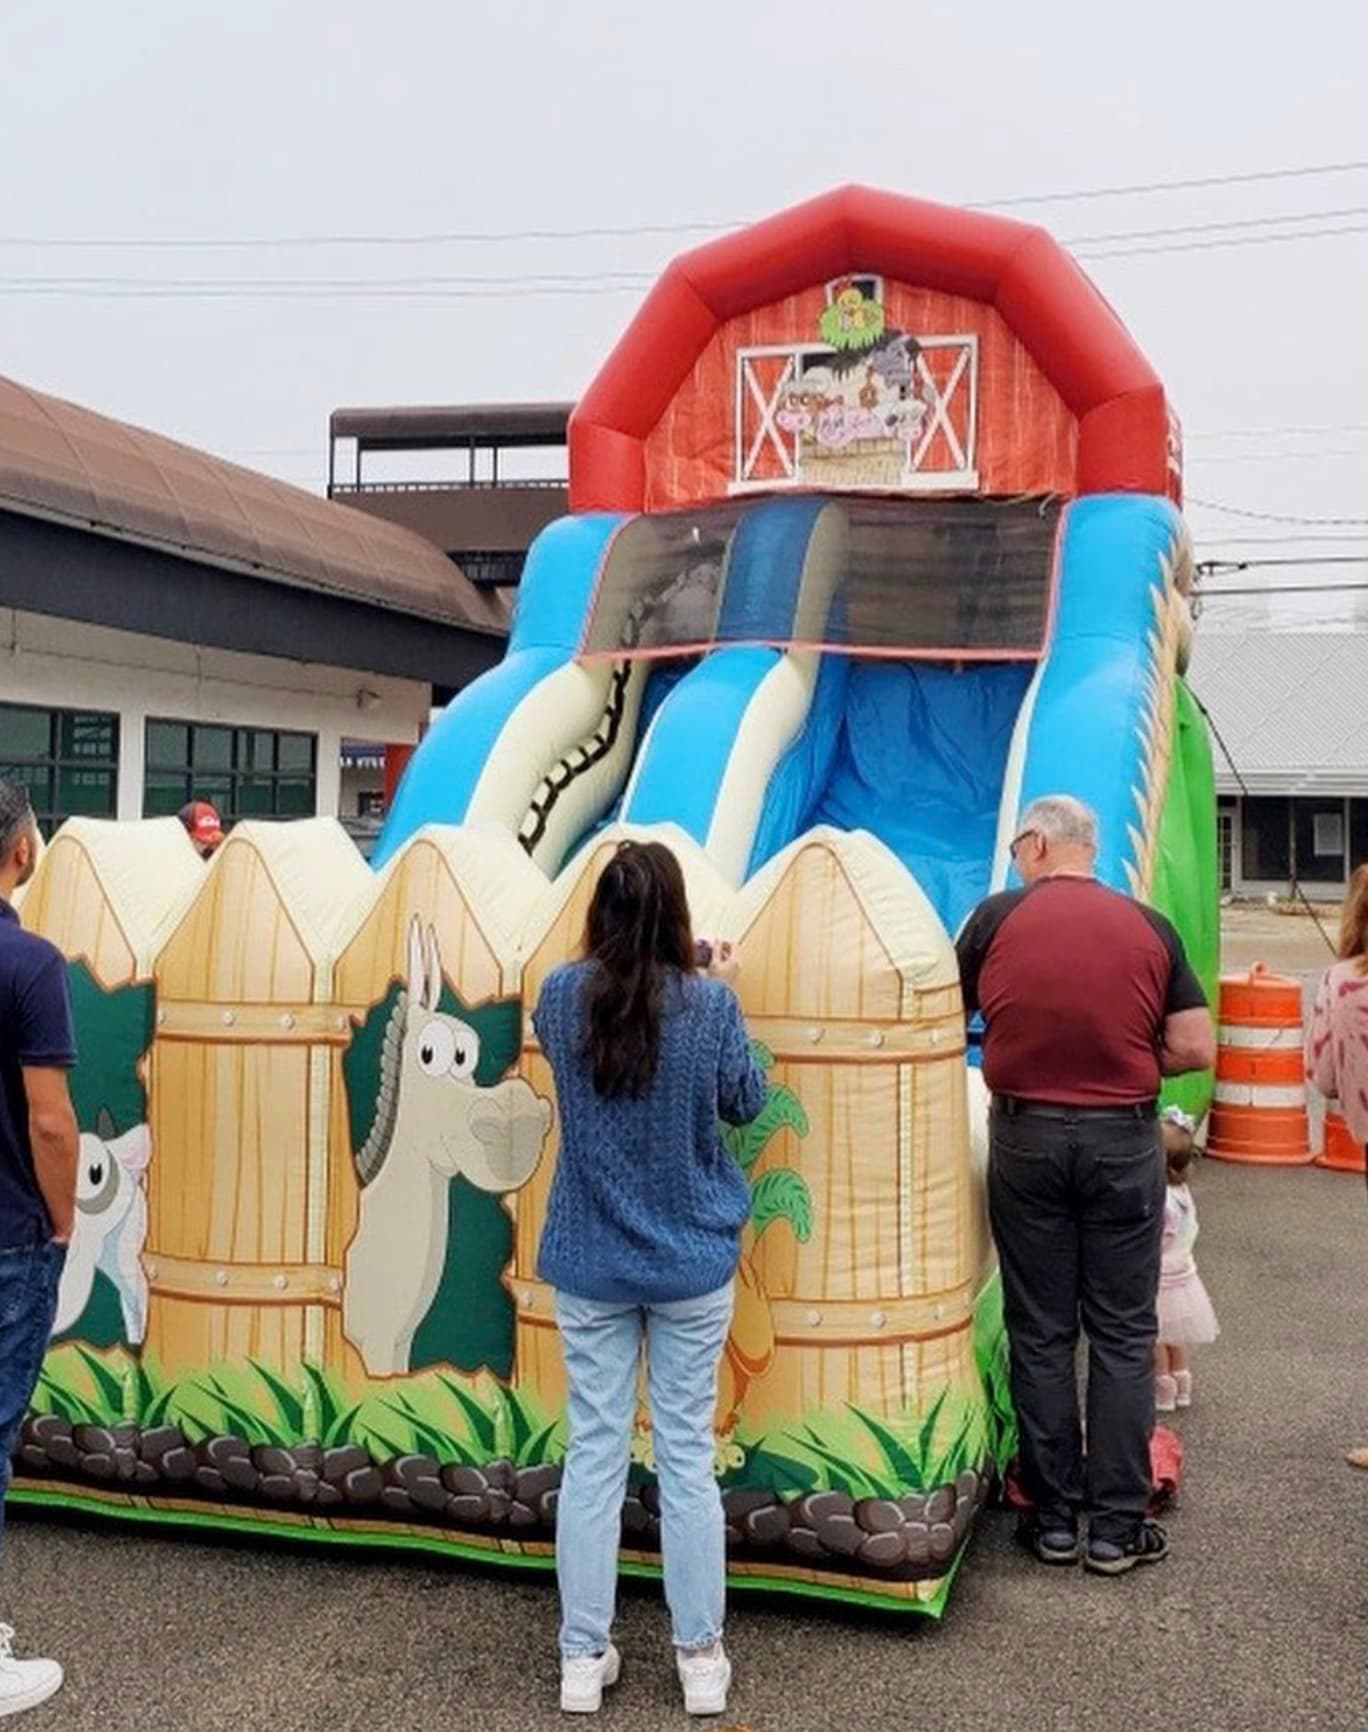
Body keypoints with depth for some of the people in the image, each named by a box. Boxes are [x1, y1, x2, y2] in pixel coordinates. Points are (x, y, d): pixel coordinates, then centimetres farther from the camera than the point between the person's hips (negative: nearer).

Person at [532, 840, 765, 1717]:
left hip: (590, 1262, 1)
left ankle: (584, 1658, 18)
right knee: (688, 1455, 8)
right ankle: (701, 1659, 19)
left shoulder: (561, 995, -8)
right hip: (691, 1261, -1)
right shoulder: (710, 1003, -14)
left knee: (594, 1453, 9)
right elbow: (746, 1104, 2)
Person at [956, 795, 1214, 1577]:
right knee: (1123, 1335, 8)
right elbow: (1195, 1049, -2)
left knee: (1040, 1334, 9)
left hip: (1026, 1136, 0)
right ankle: (1118, 1527, 12)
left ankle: (1053, 1518, 16)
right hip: (1124, 1138, 1)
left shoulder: (997, 917, -2)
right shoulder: (1149, 926, 1)